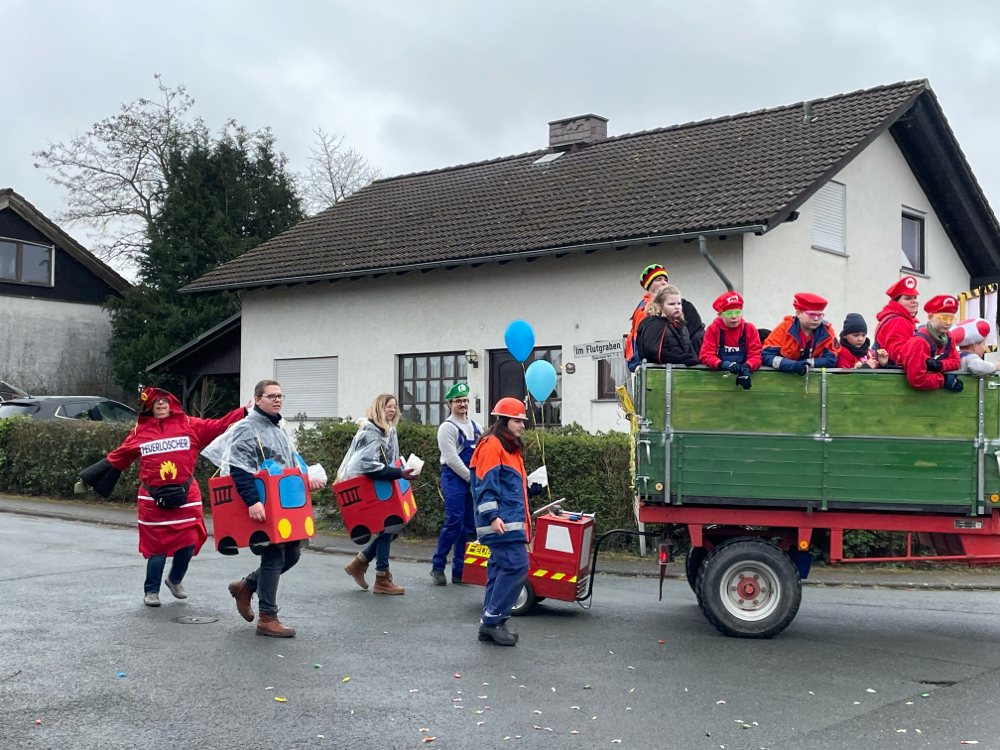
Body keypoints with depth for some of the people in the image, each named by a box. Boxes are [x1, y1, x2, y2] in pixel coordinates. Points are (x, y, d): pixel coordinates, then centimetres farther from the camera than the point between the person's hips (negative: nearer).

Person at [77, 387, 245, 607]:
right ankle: (151, 591, 18)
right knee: (157, 547, 0)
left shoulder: (189, 425, 4)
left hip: (186, 496, 1)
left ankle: (175, 580, 31)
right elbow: (116, 458, 10)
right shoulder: (140, 432, 5)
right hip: (153, 499, -1)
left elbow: (218, 426, -1)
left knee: (188, 544, 3)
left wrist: (243, 413, -10)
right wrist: (90, 478, 9)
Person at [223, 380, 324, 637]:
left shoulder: (277, 429, 18)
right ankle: (267, 619, 5)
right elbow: (238, 470, -21)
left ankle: (245, 587, 30)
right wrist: (252, 501, -30)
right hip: (262, 507, -9)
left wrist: (304, 479, 7)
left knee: (291, 554, 12)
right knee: (274, 557, -6)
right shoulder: (246, 429, -11)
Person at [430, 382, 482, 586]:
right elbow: (452, 458, -13)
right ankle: (437, 566, 1)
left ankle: (459, 571, 13)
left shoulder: (475, 427, 14)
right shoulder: (447, 427, -5)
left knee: (467, 527, 6)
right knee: (454, 523, -13)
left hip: (473, 482, 7)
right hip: (454, 480, -6)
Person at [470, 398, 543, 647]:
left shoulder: (511, 447, 21)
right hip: (501, 522, -10)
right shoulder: (492, 445, -10)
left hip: (513, 521, 10)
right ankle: (492, 620, -8)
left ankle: (491, 623, 14)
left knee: (501, 568, 10)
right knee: (516, 566, -14)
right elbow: (486, 484, -17)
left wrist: (534, 486, 11)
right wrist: (493, 516, -24)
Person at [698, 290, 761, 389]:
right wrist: (723, 364, -29)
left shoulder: (749, 328, 2)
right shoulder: (713, 329, 1)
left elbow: (756, 355, -4)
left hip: (743, 373, 0)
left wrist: (746, 367, -28)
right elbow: (705, 355, -8)